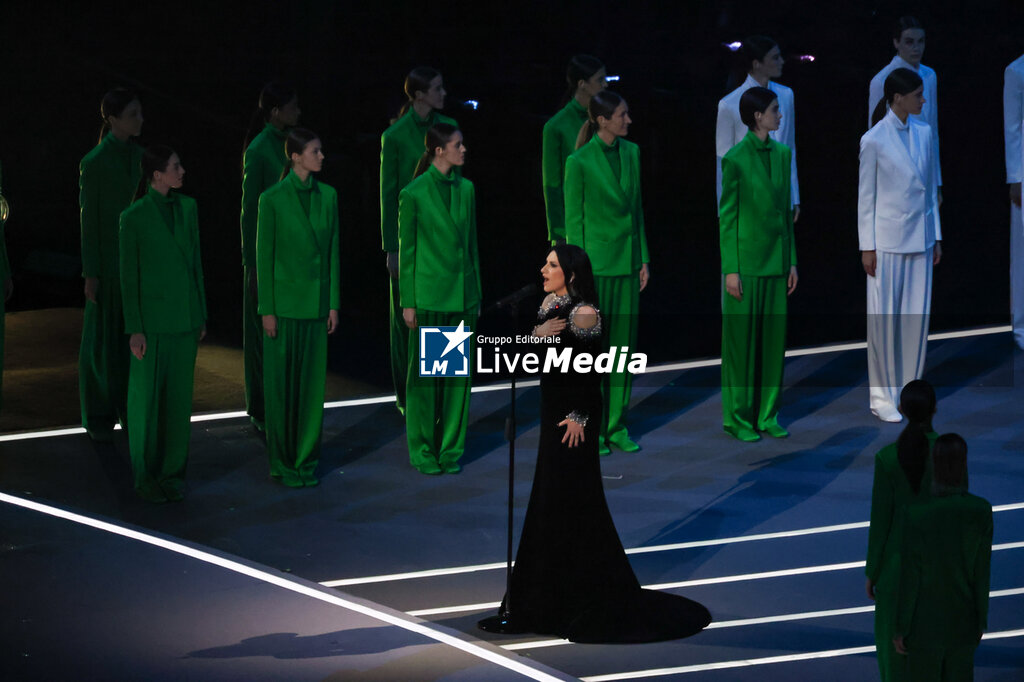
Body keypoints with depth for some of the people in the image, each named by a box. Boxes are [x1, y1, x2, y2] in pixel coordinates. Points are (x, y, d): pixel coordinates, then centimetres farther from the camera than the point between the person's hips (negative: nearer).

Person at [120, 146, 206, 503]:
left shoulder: (187, 207, 4)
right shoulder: (133, 217, -11)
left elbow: (194, 262, 10)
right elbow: (128, 275, -7)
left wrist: (201, 316, 11)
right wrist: (134, 330, -10)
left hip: (185, 316, 5)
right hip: (152, 316, -5)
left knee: (179, 395, 8)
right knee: (147, 396, 3)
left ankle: (172, 472, 18)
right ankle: (146, 476, 16)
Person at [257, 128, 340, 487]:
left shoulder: (327, 196, 5)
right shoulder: (273, 199, -9)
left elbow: (332, 252, 8)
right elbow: (264, 256, -7)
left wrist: (333, 304, 6)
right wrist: (267, 310, -9)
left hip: (317, 301, 4)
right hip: (284, 299, -4)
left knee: (313, 380, 7)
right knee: (282, 381, 2)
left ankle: (307, 458, 16)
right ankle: (283, 462, 11)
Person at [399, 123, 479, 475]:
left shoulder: (466, 189, 7)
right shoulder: (414, 194, -8)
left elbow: (471, 244, 13)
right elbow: (406, 250, -4)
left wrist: (476, 294, 13)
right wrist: (407, 302, -5)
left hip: (463, 294, 5)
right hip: (429, 294, -5)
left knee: (459, 372, 7)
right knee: (425, 372, 2)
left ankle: (451, 449, 15)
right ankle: (423, 451, 12)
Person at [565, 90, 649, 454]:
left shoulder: (631, 152, 6)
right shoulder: (580, 162, -11)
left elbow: (637, 209, 12)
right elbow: (573, 219, -8)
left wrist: (643, 259, 10)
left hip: (628, 262, 6)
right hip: (596, 264, -6)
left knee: (624, 344, 8)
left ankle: (617, 426, 17)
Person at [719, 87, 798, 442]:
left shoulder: (782, 154, 8)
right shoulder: (736, 159, -10)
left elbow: (786, 209, 13)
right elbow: (727, 216, -8)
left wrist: (792, 261, 12)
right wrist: (731, 269, -10)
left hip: (776, 261, 6)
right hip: (746, 261, -6)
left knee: (774, 337, 8)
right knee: (741, 337, 1)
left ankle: (767, 414, 16)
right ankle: (738, 418, 9)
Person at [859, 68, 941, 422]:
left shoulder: (924, 133, 6)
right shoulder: (873, 140, -9)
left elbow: (931, 189, 13)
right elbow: (866, 196, -5)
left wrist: (936, 237, 12)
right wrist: (867, 247, -7)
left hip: (920, 238, 5)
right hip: (887, 239, -5)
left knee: (917, 315, 6)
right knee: (883, 317, 0)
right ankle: (882, 396, 9)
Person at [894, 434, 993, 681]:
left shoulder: (917, 516, -26)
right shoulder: (982, 511, -16)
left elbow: (910, 579, -18)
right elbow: (982, 573, -6)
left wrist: (900, 629, -4)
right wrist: (981, 620, 10)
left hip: (926, 623, -3)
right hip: (963, 621, 3)